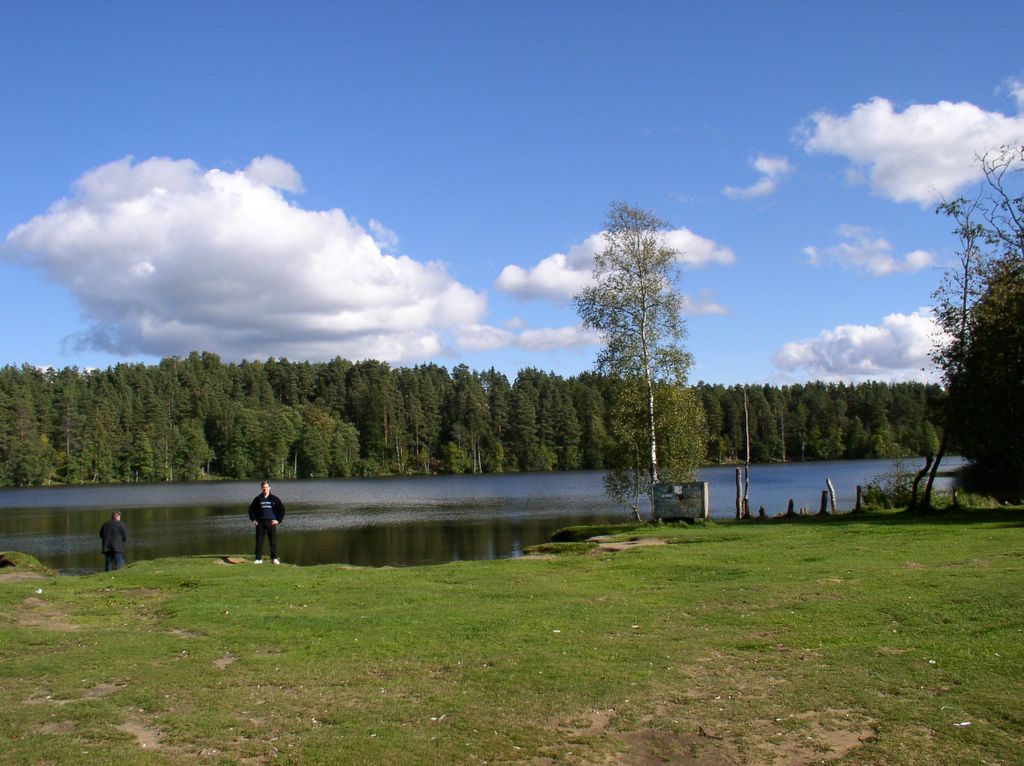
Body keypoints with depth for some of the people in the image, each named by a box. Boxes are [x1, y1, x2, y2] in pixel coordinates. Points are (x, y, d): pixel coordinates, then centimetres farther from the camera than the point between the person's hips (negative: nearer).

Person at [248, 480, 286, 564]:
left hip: (271, 522, -1)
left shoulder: (275, 499, 4)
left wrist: (278, 520, 0)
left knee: (273, 541, -2)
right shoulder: (258, 499, 8)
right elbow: (251, 509, 18)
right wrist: (253, 519, 7)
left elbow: (282, 509, 8)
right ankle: (258, 558, 5)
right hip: (260, 523, 1)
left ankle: (274, 558, 5)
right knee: (259, 541, -1)